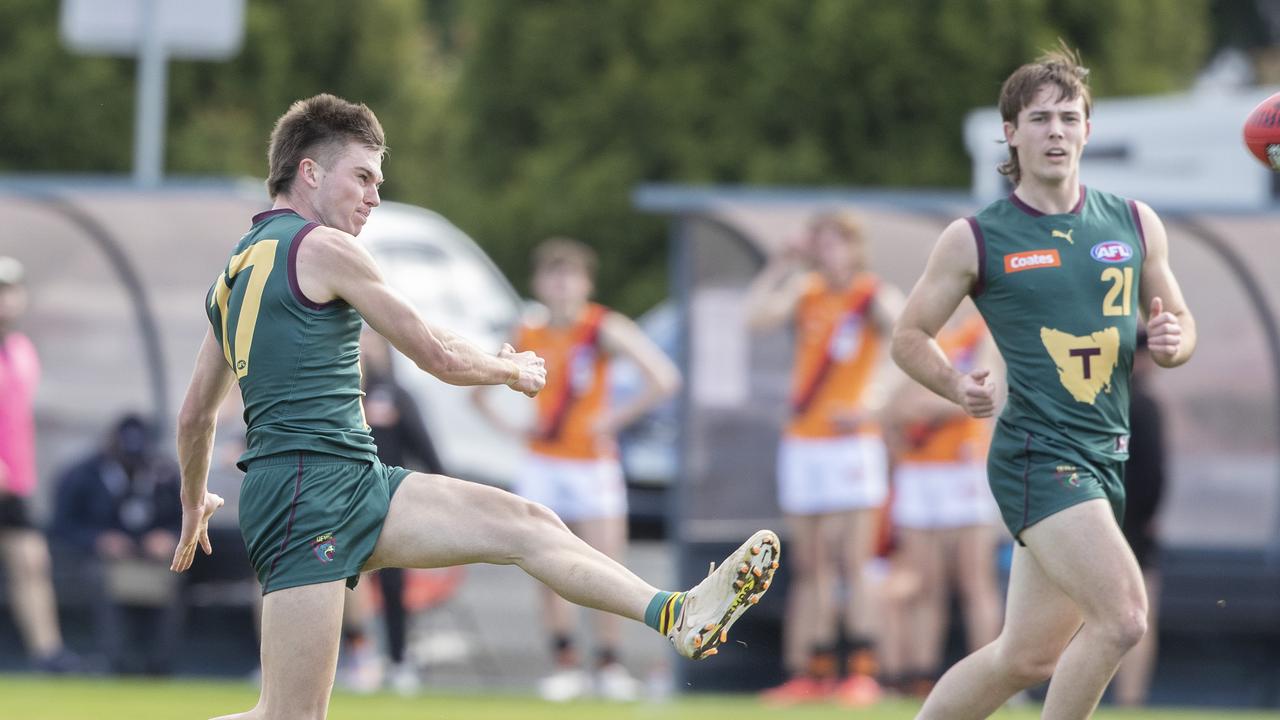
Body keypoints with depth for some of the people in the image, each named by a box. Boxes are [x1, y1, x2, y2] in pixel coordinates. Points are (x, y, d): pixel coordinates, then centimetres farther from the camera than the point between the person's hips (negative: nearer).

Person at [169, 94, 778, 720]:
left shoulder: (236, 269, 21)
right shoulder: (322, 247, -6)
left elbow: (195, 413, 28)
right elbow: (439, 355, -1)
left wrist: (193, 501, 44)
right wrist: (513, 370, 18)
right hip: (310, 486, -10)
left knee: (524, 524, 1)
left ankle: (679, 619, -8)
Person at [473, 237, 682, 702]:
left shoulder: (605, 329, -10)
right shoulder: (528, 336, 3)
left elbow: (665, 380, -19)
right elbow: (479, 387, 17)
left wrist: (615, 419, -16)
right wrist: (507, 426, 2)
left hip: (593, 466, -4)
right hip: (542, 466, 4)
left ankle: (609, 664, 5)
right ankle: (565, 664, 6)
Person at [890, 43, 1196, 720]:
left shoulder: (1135, 225, 10)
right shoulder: (975, 239, -1)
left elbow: (1178, 326, 20)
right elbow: (909, 336, 7)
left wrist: (1171, 340, -5)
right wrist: (956, 385, -13)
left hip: (1105, 457, 6)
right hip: (1036, 454, -6)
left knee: (1028, 657, 9)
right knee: (1123, 615, -22)